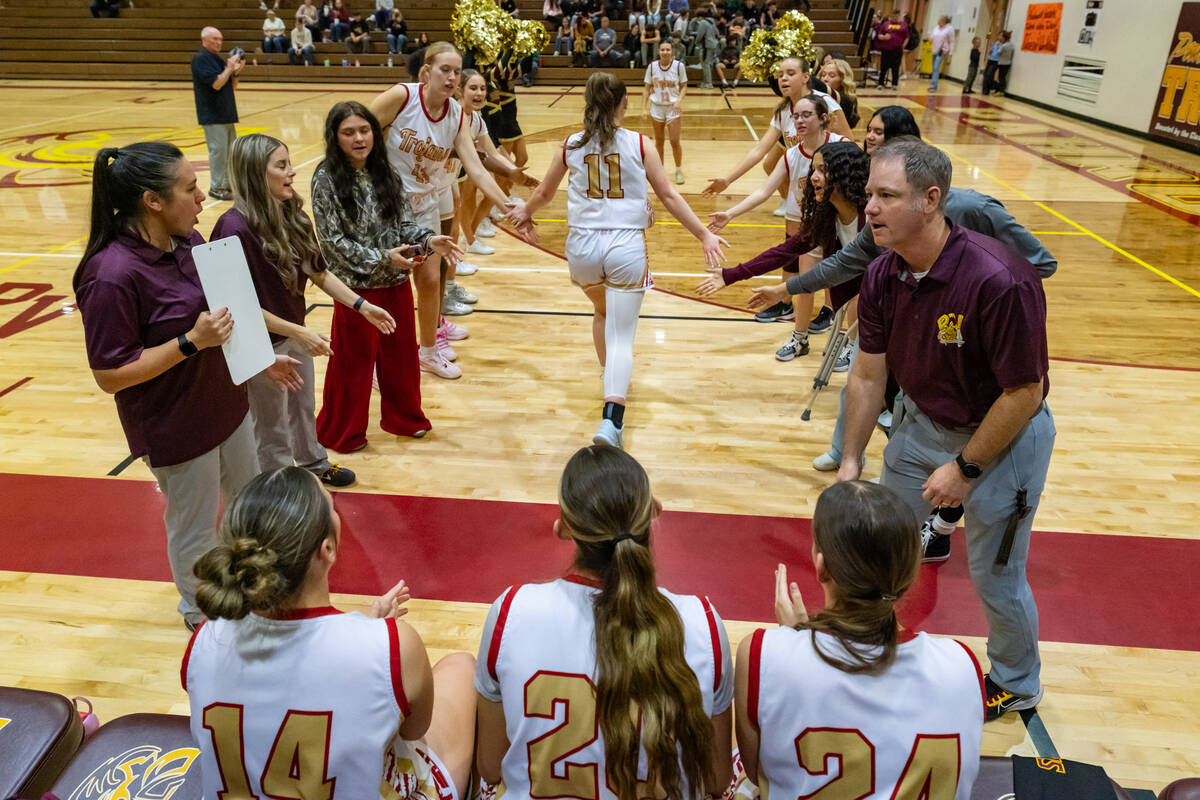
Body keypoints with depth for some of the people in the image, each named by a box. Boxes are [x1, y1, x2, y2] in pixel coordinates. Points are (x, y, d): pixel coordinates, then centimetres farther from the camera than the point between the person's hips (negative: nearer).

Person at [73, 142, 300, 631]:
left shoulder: (188, 240, -5)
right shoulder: (112, 275, -28)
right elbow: (110, 376, -23)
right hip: (176, 429, -8)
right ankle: (199, 613, 43)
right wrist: (191, 341, -29)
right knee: (195, 529, 14)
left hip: (226, 403, 8)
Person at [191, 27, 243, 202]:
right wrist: (230, 67, -14)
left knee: (231, 150, 12)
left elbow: (233, 85, 17)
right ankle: (216, 188, -2)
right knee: (218, 149, -9)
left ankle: (228, 184, 21)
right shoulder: (201, 59, -10)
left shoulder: (218, 59, 16)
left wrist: (236, 71, 0)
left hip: (226, 113, 9)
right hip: (212, 115, -9)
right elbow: (216, 83, -20)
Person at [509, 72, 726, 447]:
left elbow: (543, 193, 19)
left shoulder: (570, 146, 7)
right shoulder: (639, 144, 1)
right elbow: (669, 196, 0)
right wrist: (704, 235, 7)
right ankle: (611, 419, -19)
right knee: (621, 337, -2)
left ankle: (612, 381, 47)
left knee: (602, 311, 32)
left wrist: (525, 212, 40)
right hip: (625, 247, -3)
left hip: (582, 246, 3)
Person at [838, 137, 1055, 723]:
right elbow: (868, 375, -3)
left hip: (1004, 436, -6)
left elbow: (1024, 392, -23)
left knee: (995, 576, 9)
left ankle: (1016, 684, 40)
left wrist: (965, 467, -17)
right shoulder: (882, 277, -12)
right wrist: (851, 459, -1)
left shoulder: (999, 281, -32)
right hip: (921, 422, 6)